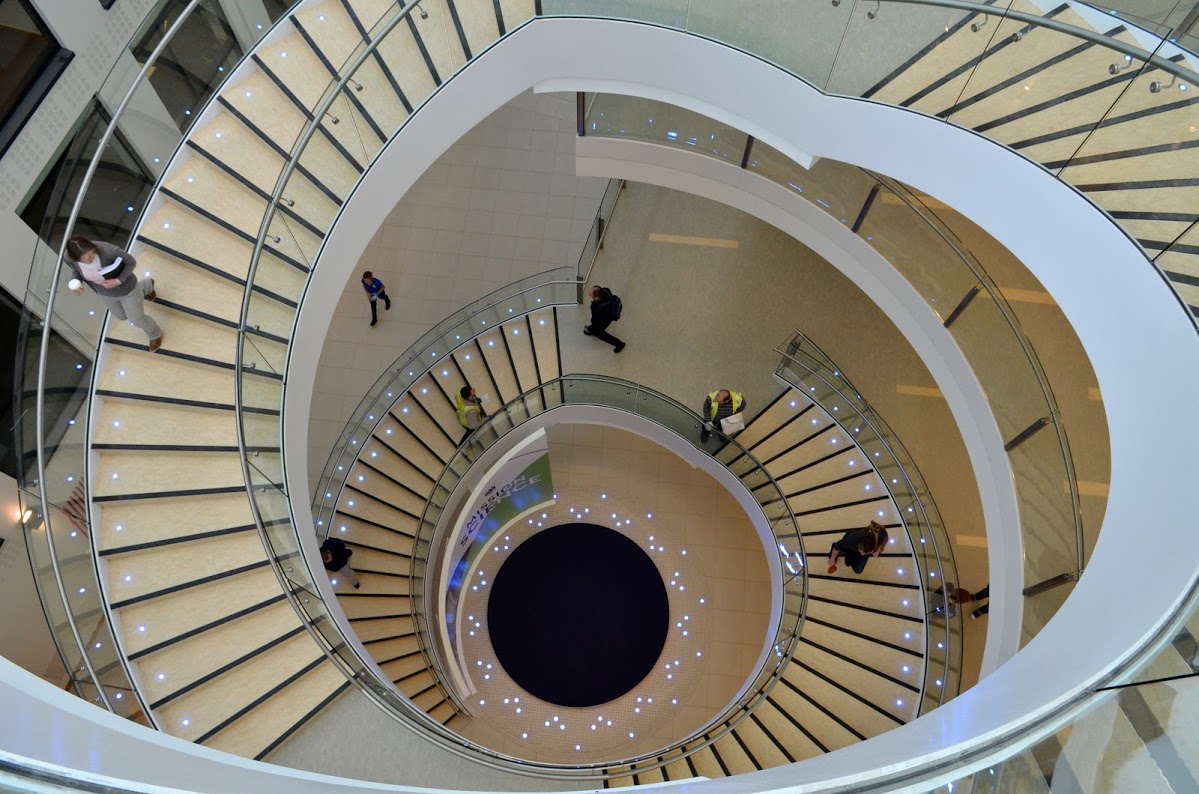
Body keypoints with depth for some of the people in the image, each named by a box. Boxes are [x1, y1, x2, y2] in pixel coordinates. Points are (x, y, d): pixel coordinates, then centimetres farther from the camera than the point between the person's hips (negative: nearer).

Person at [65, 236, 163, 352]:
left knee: (137, 319, 17)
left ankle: (154, 334, 54)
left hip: (126, 287, -5)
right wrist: (77, 283, -21)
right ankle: (146, 286, 59)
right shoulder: (70, 258, -27)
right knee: (122, 315, 33)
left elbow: (131, 261, -23)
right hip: (105, 292, 5)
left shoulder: (107, 249, -41)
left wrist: (118, 281, -34)